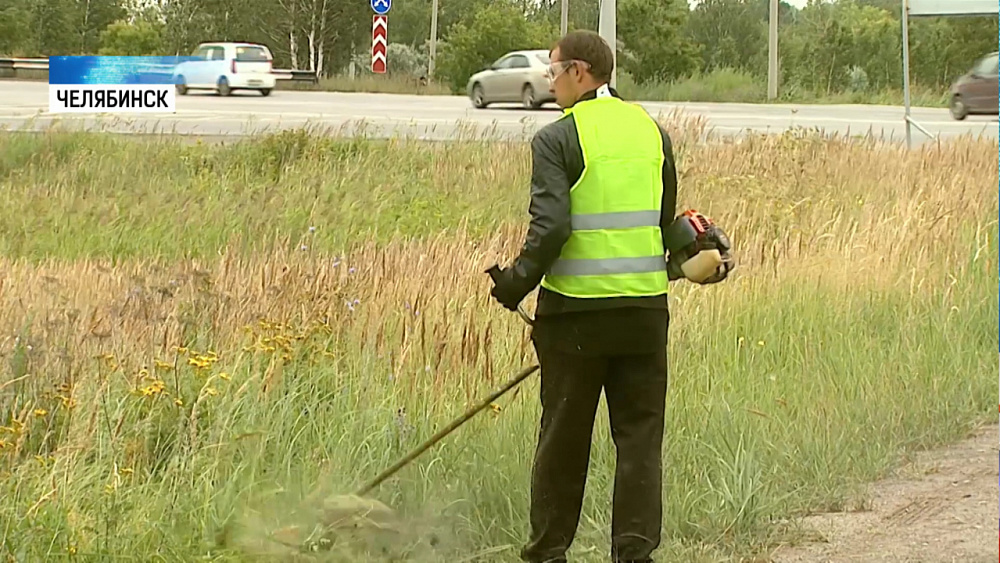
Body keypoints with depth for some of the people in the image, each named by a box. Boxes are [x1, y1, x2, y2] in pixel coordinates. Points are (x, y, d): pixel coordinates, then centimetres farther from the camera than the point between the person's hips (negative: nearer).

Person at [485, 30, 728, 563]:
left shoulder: (557, 138, -8)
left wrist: (518, 282, -5)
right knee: (640, 435, 8)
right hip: (645, 306, 4)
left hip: (576, 308, -4)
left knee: (563, 438, 7)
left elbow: (550, 225, -16)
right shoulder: (653, 132, 9)